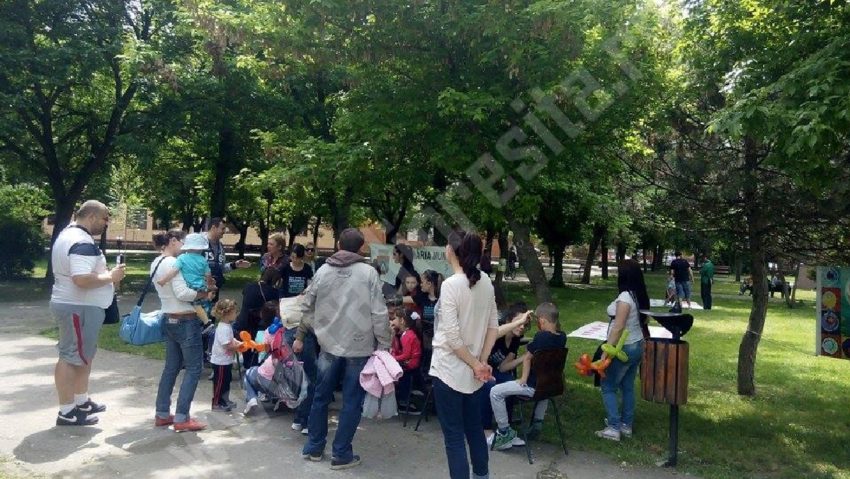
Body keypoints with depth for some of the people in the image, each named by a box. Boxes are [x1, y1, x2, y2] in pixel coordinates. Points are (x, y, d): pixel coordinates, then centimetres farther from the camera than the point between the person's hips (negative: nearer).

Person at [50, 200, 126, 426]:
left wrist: (105, 273, 12)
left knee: (83, 354, 19)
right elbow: (81, 279, -32)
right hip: (79, 308, -11)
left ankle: (82, 402, 31)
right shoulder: (83, 242, -22)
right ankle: (67, 412, 6)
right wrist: (110, 276, -18)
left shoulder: (69, 234, 13)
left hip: (72, 304, 11)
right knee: (72, 357, -3)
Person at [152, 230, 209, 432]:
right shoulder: (172, 262, -17)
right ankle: (181, 418, -1)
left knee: (171, 367, 16)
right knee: (194, 367, -1)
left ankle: (162, 414, 23)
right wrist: (205, 293, -12)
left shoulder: (156, 263, 12)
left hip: (169, 320, 10)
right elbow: (182, 293, -25)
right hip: (185, 321, -10)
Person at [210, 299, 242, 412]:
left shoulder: (227, 326, 7)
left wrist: (239, 343, 0)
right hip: (220, 361, -10)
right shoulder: (223, 328, -26)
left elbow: (231, 339, 17)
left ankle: (225, 400, 32)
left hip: (226, 360, 10)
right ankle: (216, 403, 13)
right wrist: (240, 345, -17)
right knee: (219, 382, 2)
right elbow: (228, 345, -28)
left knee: (227, 381, 20)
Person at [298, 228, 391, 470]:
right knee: (352, 402, 7)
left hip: (329, 344, 4)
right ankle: (341, 454, 13)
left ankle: (314, 447, 28)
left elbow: (307, 305, 8)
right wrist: (384, 344, -1)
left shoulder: (323, 270, 2)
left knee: (321, 397, 18)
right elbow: (379, 313, -11)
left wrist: (301, 332, 24)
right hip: (359, 347, -3)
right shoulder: (368, 272, -8)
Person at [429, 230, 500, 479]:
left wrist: (475, 364, -10)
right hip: (473, 370, 7)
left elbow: (452, 336, -20)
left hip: (449, 369, -7)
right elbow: (493, 326, 6)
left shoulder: (450, 284, -18)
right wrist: (483, 361, 3)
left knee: (454, 436, 4)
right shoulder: (486, 282, 2)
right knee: (475, 429, 22)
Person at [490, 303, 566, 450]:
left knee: (495, 392, -2)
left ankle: (504, 433, 3)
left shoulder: (541, 337, -22)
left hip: (534, 387, -8)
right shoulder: (562, 337, -3)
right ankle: (538, 421, 43)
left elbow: (527, 358, -10)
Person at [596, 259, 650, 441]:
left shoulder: (625, 297, -23)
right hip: (637, 346, 9)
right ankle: (626, 425, 25)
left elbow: (618, 328, -25)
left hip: (624, 348, -9)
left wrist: (606, 352, -23)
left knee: (608, 387, 3)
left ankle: (613, 428, 5)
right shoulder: (641, 296, 4)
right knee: (628, 386, 17)